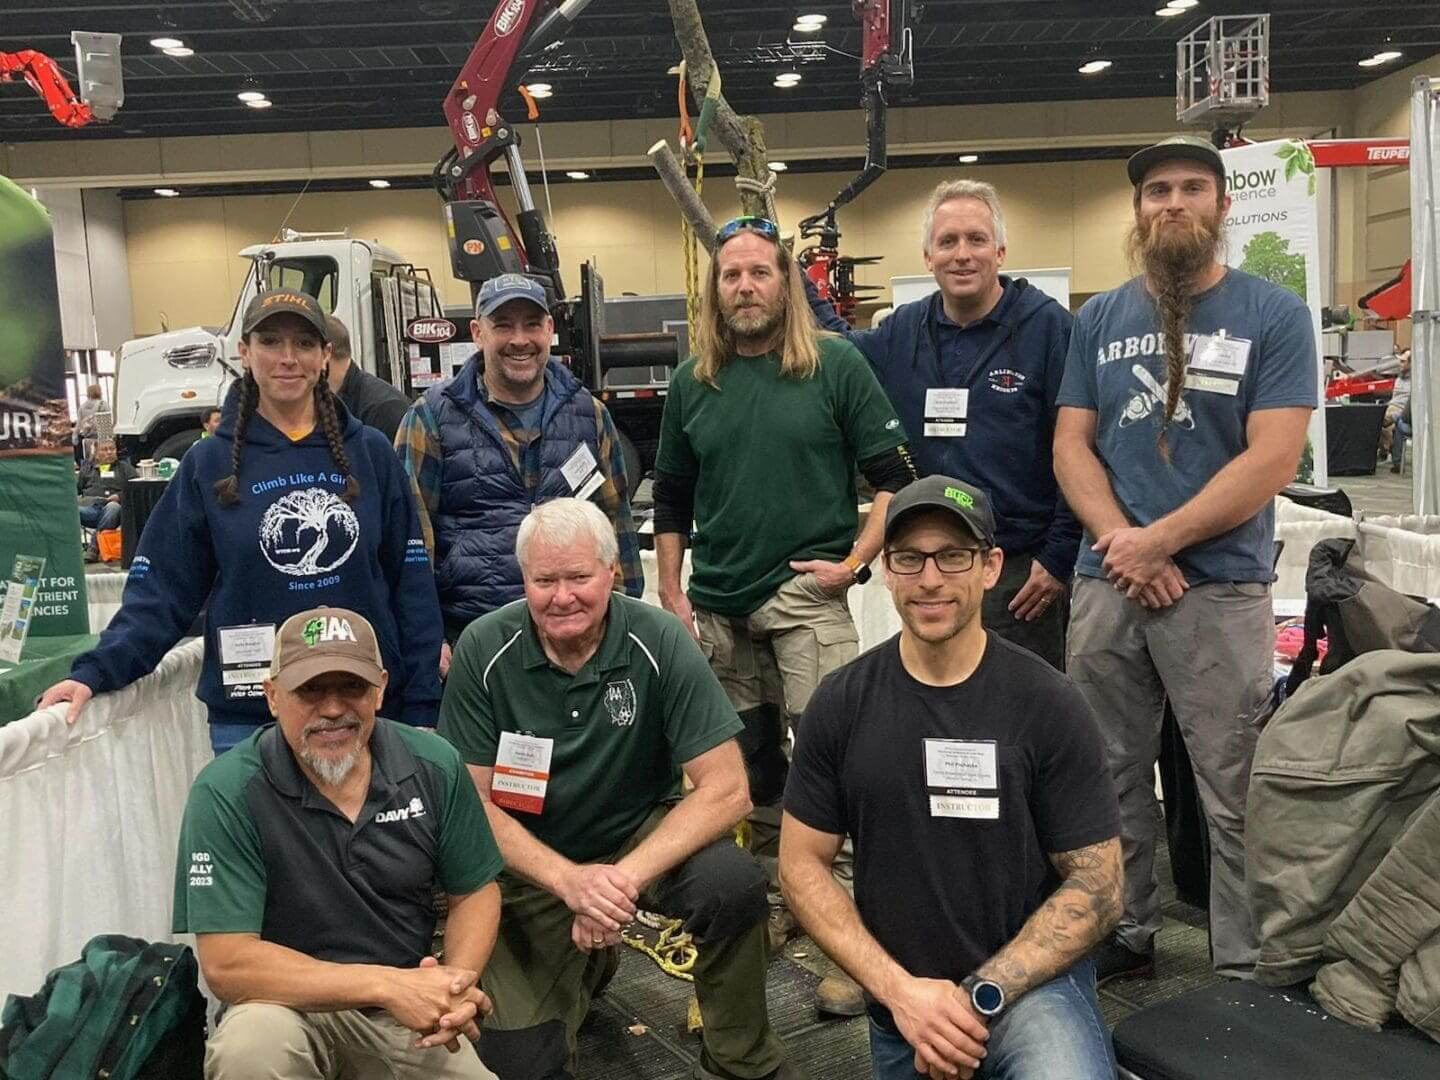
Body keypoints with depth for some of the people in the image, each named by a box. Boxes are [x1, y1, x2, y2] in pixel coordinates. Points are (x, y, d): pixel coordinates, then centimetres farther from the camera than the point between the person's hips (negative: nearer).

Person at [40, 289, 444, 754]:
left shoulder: (370, 454, 2)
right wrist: (96, 672, -12)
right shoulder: (209, 464, 2)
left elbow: (411, 583, 2)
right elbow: (163, 588, 2)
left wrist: (422, 708, 0)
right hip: (248, 717, 0)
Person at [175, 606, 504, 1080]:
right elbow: (227, 964, -21)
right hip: (293, 1005, -3)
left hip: (412, 1010, 3)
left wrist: (455, 984, -18)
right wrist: (388, 984, -27)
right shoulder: (227, 793, -18)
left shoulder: (435, 765, -8)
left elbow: (475, 893, 3)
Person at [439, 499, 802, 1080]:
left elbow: (726, 790, -19)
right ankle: (586, 962, 27)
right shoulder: (483, 650, -14)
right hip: (531, 861, 2)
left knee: (733, 882, -31)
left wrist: (624, 878, -31)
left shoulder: (659, 641, -18)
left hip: (643, 834, -1)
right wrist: (570, 880, -25)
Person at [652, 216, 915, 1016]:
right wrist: (672, 596, 10)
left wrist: (854, 560, -10)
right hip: (717, 604, 5)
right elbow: (672, 500, 15)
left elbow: (894, 476, -2)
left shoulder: (836, 365, -3)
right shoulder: (692, 383, 9)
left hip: (807, 596, -4)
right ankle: (779, 896, 32)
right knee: (751, 760, 14)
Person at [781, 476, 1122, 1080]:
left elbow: (1096, 886, -8)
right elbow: (802, 865, -1)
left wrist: (979, 999, -16)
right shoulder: (841, 704, -5)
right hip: (901, 999, 3)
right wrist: (898, 990, -13)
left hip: (1031, 982, -2)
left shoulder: (1049, 705, -10)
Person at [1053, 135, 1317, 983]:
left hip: (1222, 590, -3)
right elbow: (1071, 446, 6)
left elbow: (1272, 460, -9)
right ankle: (1125, 934, 30)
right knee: (1113, 778, 13)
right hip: (1105, 587, 4)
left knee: (1235, 794, 1)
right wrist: (1123, 544, -9)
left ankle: (1247, 969, 16)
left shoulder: (1274, 316, 0)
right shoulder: (1099, 319, 11)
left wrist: (1157, 541, -12)